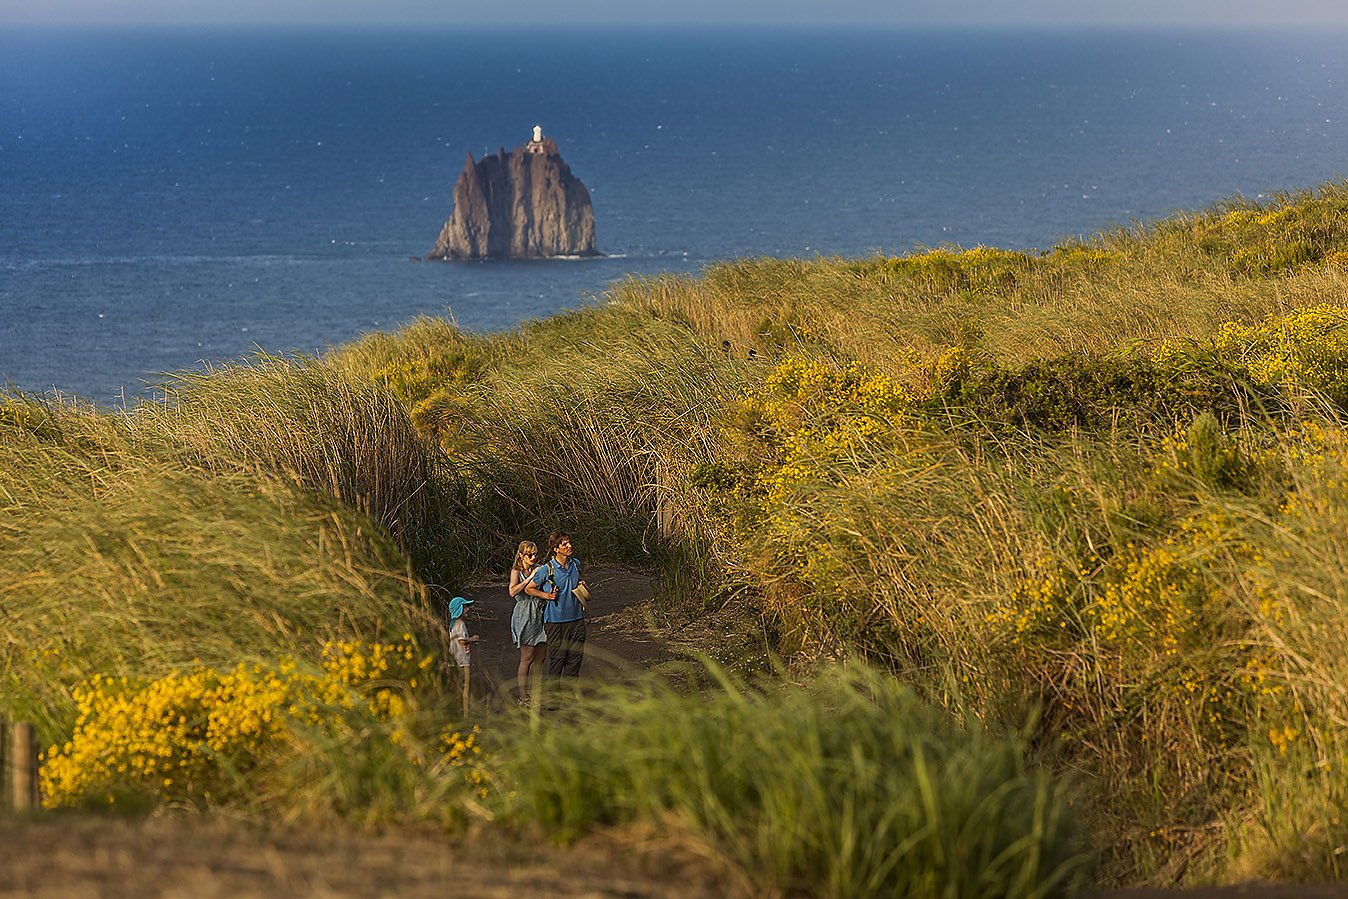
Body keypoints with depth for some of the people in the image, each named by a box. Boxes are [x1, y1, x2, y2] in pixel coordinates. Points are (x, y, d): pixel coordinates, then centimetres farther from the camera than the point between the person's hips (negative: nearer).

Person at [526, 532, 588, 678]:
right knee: (557, 657, -2)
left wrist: (583, 586, 5)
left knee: (575, 658, 9)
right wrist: (546, 595, -13)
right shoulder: (547, 569, -11)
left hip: (577, 618, 5)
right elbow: (529, 589, 1)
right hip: (556, 621, -5)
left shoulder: (576, 563, 5)